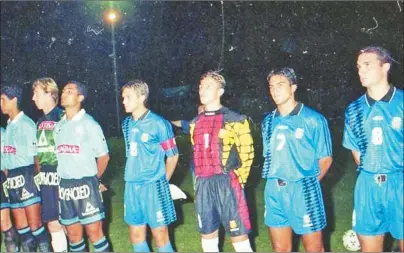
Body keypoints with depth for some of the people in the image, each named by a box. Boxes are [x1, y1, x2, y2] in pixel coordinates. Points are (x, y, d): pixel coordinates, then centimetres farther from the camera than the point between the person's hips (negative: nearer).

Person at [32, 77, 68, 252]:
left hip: (62, 177, -7)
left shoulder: (63, 118, -11)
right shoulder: (40, 122, 13)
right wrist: (40, 172, 15)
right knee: (52, 224, 11)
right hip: (46, 178, 7)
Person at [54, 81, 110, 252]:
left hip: (85, 185, -5)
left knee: (94, 232, -2)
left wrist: (93, 179, 6)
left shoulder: (89, 124, -5)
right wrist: (62, 179, 9)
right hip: (64, 186, 5)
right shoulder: (58, 126, 10)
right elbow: (56, 155, 16)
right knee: (73, 235, 11)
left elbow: (104, 156, 0)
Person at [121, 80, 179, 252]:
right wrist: (132, 176, 15)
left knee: (160, 236, 3)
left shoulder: (159, 124, -12)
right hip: (131, 186, 6)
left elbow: (173, 155, -4)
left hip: (153, 186, -6)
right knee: (136, 235, 12)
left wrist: (162, 180, 2)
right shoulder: (126, 124, 7)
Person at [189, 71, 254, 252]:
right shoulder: (196, 123, 14)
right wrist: (198, 182, 16)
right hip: (203, 185, 6)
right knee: (207, 234, 11)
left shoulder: (235, 120, -4)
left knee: (238, 234, -2)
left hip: (227, 183, -5)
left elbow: (247, 153, -1)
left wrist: (237, 180, -4)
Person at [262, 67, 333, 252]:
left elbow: (325, 159, -2)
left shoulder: (313, 119, -6)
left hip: (303, 190, -5)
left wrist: (308, 183, 0)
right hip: (274, 192, 5)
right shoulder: (268, 121, 9)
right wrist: (276, 182, 10)